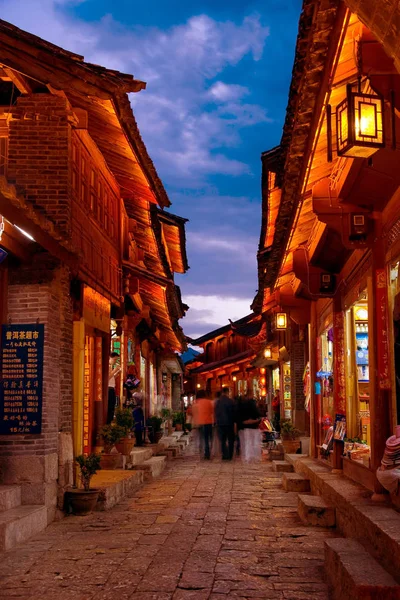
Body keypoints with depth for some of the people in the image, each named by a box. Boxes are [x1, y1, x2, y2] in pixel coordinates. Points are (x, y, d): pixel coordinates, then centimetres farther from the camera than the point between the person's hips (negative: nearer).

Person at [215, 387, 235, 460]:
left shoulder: (217, 401, 2)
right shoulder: (230, 401, -10)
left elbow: (215, 412, 8)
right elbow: (233, 412, -7)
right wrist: (233, 421, 4)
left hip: (220, 423, 3)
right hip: (229, 422, -3)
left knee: (222, 440, 8)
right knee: (231, 440, 6)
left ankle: (224, 455, 3)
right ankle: (230, 455, 2)